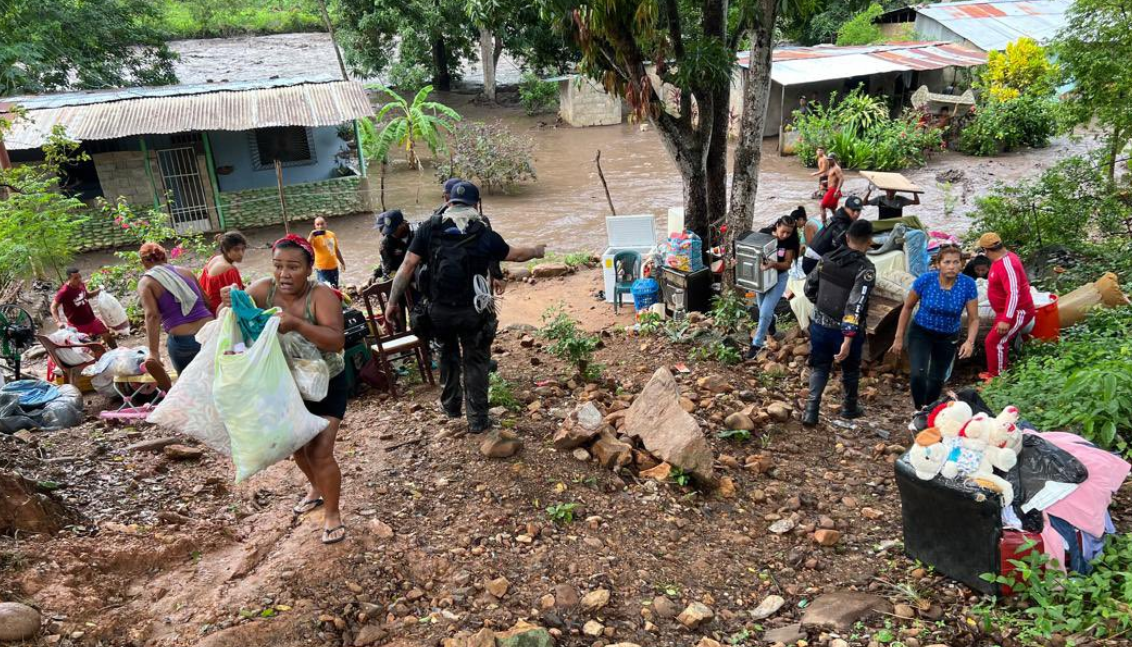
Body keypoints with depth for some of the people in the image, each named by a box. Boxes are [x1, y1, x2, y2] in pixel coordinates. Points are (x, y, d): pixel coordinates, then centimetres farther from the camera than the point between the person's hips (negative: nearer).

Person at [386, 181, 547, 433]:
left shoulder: (429, 229, -2)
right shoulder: (484, 233, -4)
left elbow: (408, 266, -6)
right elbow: (515, 254, 11)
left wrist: (393, 302, 0)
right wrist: (537, 251, 32)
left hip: (438, 310, 2)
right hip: (472, 311, -2)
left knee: (448, 354, 26)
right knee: (475, 362, 12)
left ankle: (450, 405, 39)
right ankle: (477, 420, 15)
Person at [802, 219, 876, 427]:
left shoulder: (827, 259, -2)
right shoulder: (865, 268, -18)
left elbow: (809, 288, 7)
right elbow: (855, 306, -26)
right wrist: (848, 340, -27)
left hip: (820, 324, 4)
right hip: (846, 330, -4)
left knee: (819, 367, 16)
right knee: (850, 369, 19)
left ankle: (811, 411, 6)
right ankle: (849, 408, 38)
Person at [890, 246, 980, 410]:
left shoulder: (968, 284, -18)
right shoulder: (925, 280, -21)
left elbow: (973, 319, -11)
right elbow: (907, 308, -7)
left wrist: (970, 341, -29)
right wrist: (899, 338, -5)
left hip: (948, 338, 2)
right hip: (921, 333, -2)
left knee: (937, 380, 12)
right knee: (918, 375, -21)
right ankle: (919, 411, 2)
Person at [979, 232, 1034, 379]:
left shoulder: (1006, 264, -28)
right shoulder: (1002, 258, 4)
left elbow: (1013, 293, -33)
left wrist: (1006, 320, -35)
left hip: (1017, 312, -10)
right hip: (1006, 311, 10)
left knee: (994, 343, -9)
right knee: (999, 341, 18)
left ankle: (997, 379, 0)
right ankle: (995, 373, 31)